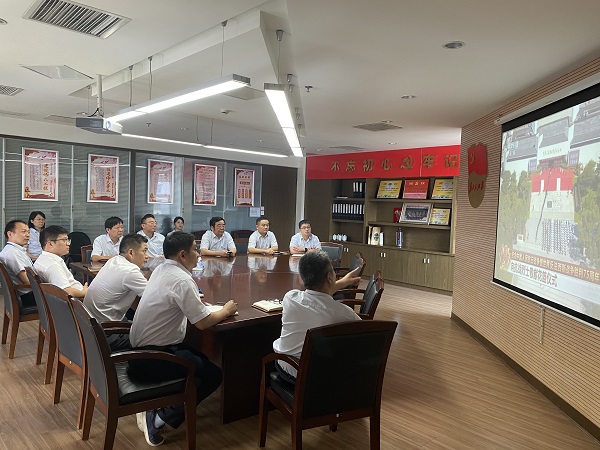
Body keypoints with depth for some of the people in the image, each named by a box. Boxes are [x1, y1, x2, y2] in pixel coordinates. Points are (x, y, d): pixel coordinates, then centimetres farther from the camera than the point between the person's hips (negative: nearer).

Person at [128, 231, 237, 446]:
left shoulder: (161, 269, 5)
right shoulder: (182, 280, -23)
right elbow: (203, 322, -19)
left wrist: (195, 300, 6)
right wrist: (226, 310, -2)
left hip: (140, 348, 9)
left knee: (203, 359, 19)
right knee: (214, 375, 0)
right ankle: (160, 418, -2)